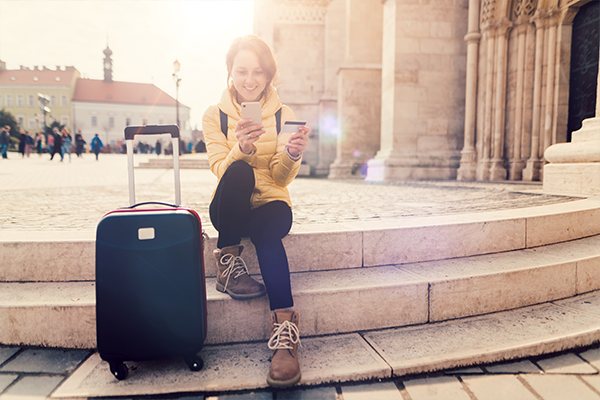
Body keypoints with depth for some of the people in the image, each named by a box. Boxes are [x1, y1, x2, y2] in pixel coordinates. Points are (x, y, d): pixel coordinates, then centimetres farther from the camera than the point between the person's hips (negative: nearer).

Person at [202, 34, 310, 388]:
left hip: (271, 204, 1)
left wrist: (292, 154, -29)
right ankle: (228, 265, -20)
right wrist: (241, 149, -33)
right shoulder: (215, 115, 2)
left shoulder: (284, 115, 3)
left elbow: (282, 178, -6)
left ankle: (285, 331, -36)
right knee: (239, 172, -33)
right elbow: (221, 169, -11)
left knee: (266, 230, -35)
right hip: (229, 209, 0)